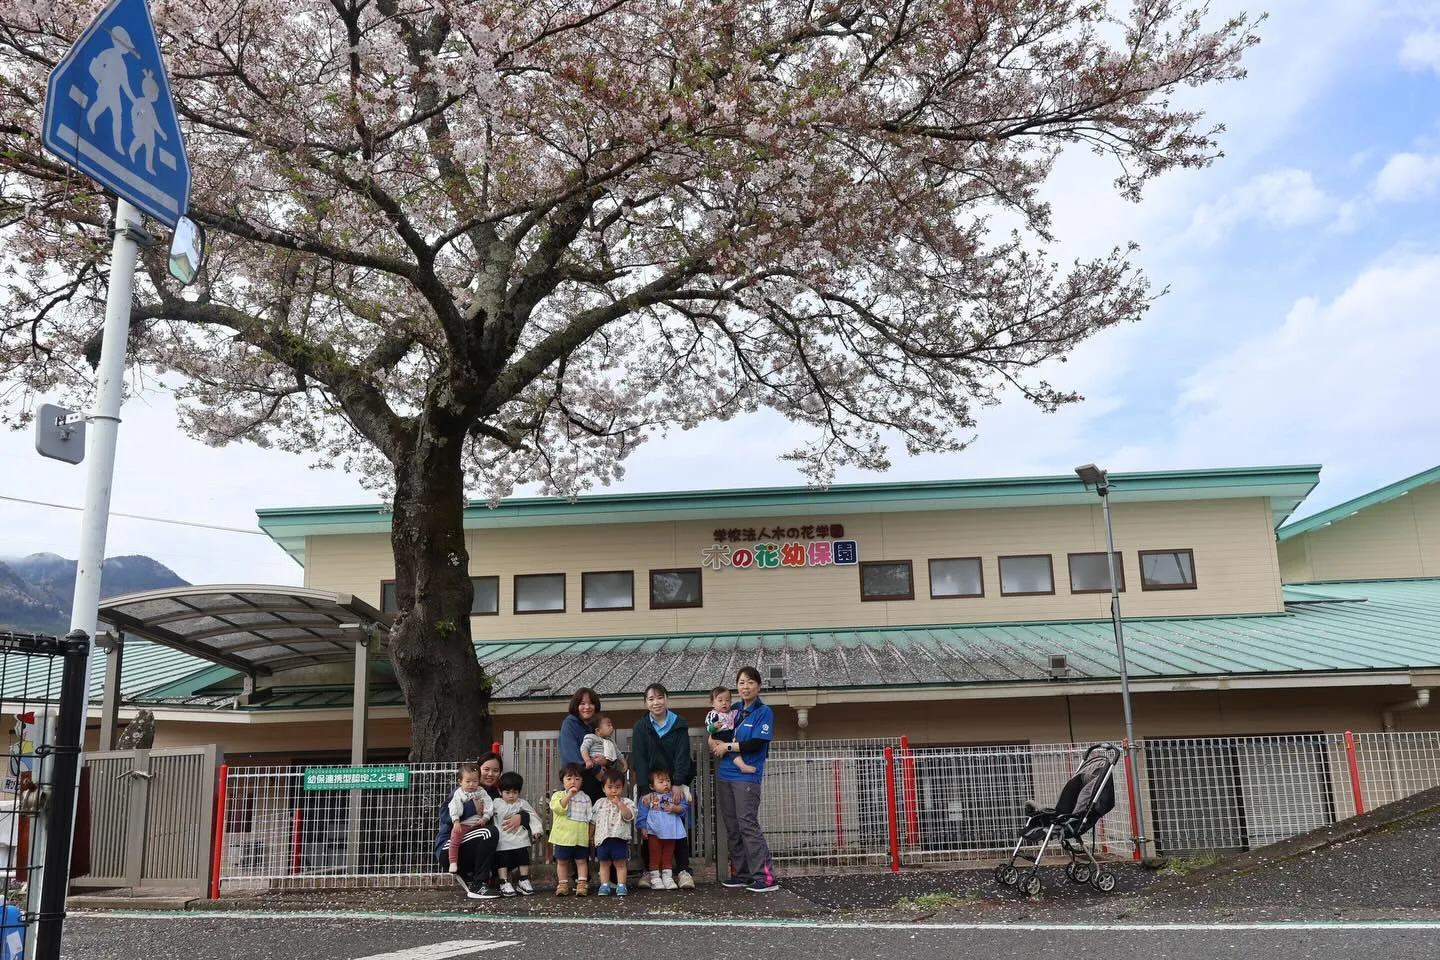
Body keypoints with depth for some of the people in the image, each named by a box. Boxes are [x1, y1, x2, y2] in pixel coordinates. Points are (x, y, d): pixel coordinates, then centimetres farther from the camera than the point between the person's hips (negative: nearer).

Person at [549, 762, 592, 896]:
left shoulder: (585, 798, 10)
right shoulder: (558, 795, 1)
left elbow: (590, 818, 15)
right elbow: (558, 807, -20)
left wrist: (591, 834, 9)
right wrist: (569, 795, -21)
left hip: (581, 837, 1)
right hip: (563, 836, -1)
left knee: (581, 861, 3)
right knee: (562, 861, 6)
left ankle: (582, 884, 7)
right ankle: (563, 885, 16)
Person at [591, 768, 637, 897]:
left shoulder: (627, 802, 0)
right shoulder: (599, 803, 11)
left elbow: (629, 816, -16)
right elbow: (594, 821, 16)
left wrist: (619, 803, -22)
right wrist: (592, 835, 13)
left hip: (620, 838, -3)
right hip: (603, 838, 3)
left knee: (620, 863, 2)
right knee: (604, 863, 9)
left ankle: (621, 886, 7)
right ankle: (604, 886, 16)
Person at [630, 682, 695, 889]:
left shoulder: (679, 725, -1)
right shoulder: (641, 727, 0)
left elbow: (682, 756, -7)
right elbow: (639, 759, -7)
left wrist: (678, 784, -18)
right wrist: (645, 789, -18)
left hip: (675, 783, -1)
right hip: (649, 783, 1)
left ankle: (683, 871, -7)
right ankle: (648, 871, 6)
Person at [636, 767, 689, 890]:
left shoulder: (675, 796, 4)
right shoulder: (647, 799, -3)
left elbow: (684, 807, 3)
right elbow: (643, 814, -1)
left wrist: (675, 809, -14)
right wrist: (643, 828, -8)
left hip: (670, 833, 3)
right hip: (654, 833, -3)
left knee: (668, 855, 12)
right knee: (655, 855, 4)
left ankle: (668, 877, 19)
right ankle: (655, 878, 11)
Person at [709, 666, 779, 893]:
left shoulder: (764, 712, -5)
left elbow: (756, 744, -14)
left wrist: (728, 746, -8)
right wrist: (714, 741, 3)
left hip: (747, 776, -7)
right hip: (724, 775, 7)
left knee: (748, 825, -13)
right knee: (732, 828, 9)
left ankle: (766, 877, -11)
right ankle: (741, 873, 18)